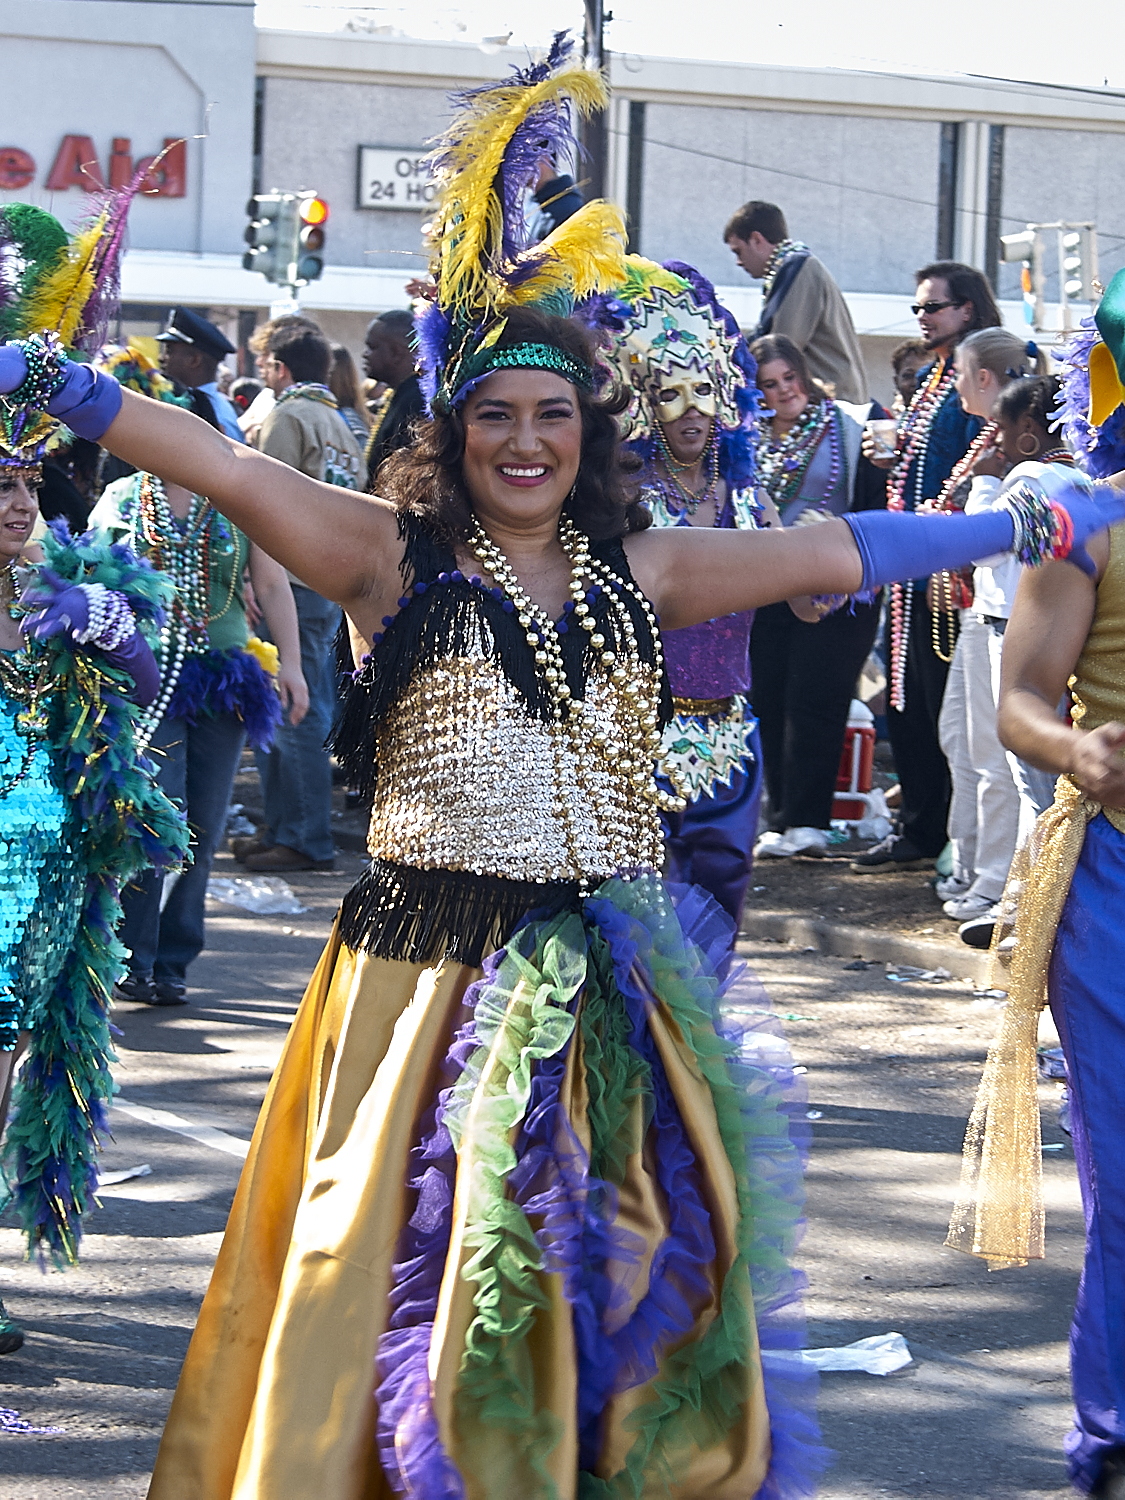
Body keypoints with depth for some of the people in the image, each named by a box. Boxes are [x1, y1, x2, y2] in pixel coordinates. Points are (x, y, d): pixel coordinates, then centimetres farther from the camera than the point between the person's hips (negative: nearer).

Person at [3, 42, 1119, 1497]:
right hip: (429, 975, -3)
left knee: (622, 1288, 4)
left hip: (609, 985, 3)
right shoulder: (395, 558, -1)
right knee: (406, 1282, 0)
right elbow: (223, 468, -10)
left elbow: (834, 553, 12)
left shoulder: (640, 570, 9)